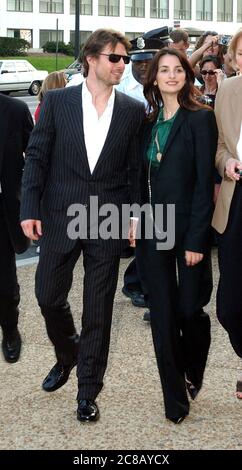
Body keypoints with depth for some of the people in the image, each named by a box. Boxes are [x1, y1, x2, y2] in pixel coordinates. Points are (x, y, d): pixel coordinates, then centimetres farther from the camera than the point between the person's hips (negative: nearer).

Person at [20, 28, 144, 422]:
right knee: (49, 296, 8)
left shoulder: (133, 110, 2)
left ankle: (88, 388, 18)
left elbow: (136, 169, 5)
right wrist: (30, 209, -6)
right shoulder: (57, 101, 0)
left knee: (98, 308, 5)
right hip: (59, 217, 0)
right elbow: (37, 157, 0)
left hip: (108, 222, 0)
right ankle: (67, 355, 39)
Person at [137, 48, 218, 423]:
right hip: (153, 230, 5)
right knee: (162, 317, 5)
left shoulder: (200, 118, -7)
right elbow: (145, 178, 12)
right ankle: (175, 398, 16)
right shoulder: (150, 122, 10)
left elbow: (204, 182, -11)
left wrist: (196, 239, -16)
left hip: (188, 229, -5)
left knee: (189, 311, 0)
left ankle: (193, 374, 31)